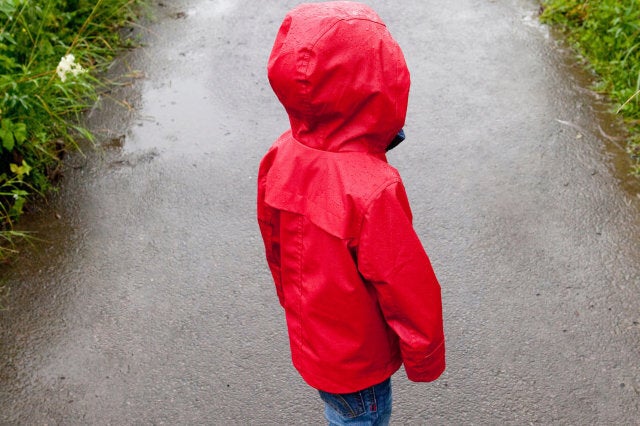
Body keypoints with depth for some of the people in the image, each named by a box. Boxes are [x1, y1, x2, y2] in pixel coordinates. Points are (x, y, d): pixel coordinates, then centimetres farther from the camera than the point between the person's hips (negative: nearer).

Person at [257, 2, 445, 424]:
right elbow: (408, 287, -24)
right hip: (357, 356, -6)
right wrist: (425, 357, -5)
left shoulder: (280, 157, -15)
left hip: (310, 338, 6)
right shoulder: (372, 190, -37)